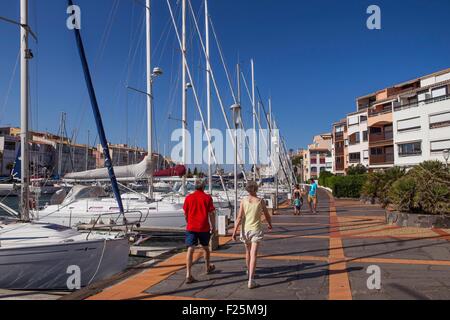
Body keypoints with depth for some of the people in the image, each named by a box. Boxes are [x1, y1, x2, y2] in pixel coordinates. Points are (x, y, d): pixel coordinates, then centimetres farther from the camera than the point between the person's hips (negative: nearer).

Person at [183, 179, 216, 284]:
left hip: (191, 227, 1)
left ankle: (188, 275, -11)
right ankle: (208, 267, 39)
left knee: (190, 250, -3)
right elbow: (211, 213, -5)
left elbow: (185, 213, 9)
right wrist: (213, 226, 5)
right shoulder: (207, 197, -4)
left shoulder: (188, 197, 2)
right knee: (206, 248, 20)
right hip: (204, 228, 0)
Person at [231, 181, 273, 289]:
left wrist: (234, 231, -7)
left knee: (248, 251, 23)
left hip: (245, 229, 2)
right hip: (256, 229, -2)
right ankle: (251, 280, -14)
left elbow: (239, 217, -10)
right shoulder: (260, 201, -5)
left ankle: (249, 271, 45)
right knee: (253, 254, -6)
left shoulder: (243, 201, -5)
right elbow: (267, 215, 6)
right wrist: (270, 224, 26)